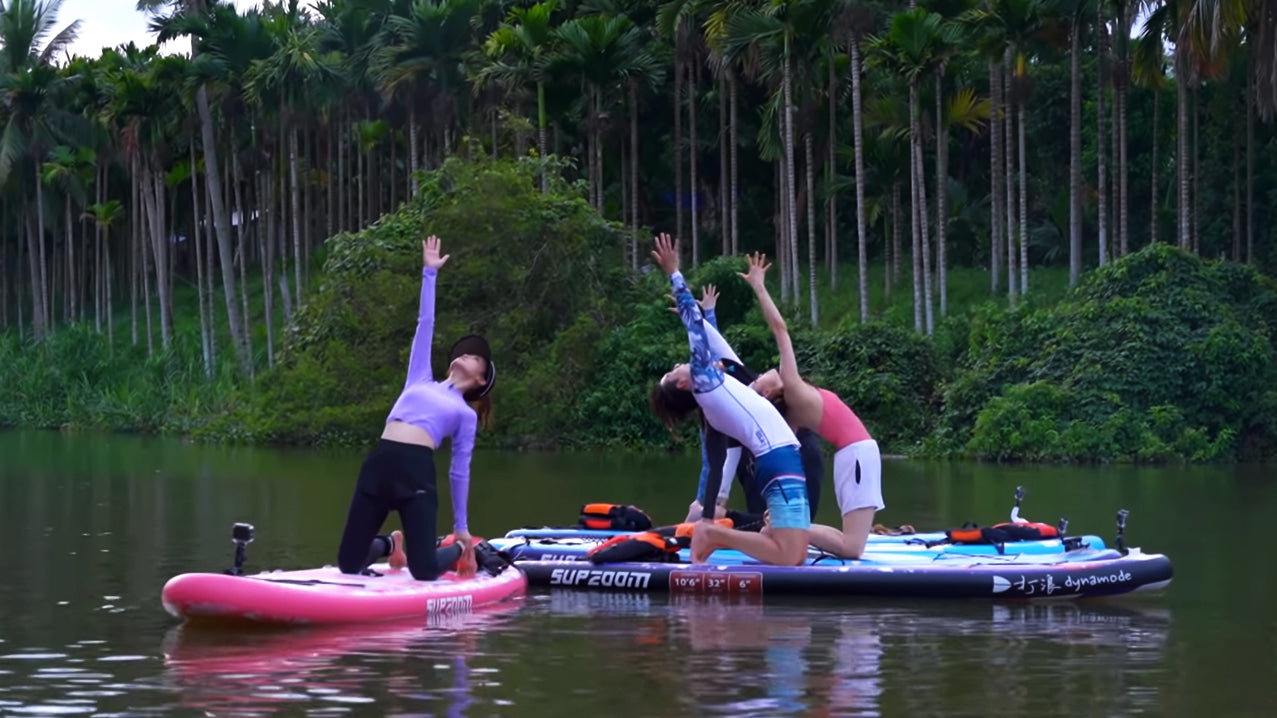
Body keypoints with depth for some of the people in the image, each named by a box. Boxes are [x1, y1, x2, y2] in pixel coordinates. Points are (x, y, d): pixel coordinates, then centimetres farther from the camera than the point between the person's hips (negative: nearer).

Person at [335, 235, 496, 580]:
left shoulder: (465, 414, 16)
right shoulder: (420, 382, 24)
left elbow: (460, 472, 16)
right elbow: (425, 324, 26)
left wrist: (461, 529, 15)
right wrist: (429, 273, 27)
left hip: (417, 471, -3)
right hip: (378, 464, 3)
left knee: (423, 571, -12)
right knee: (349, 563, 1)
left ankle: (459, 549, 23)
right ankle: (390, 545, 35)